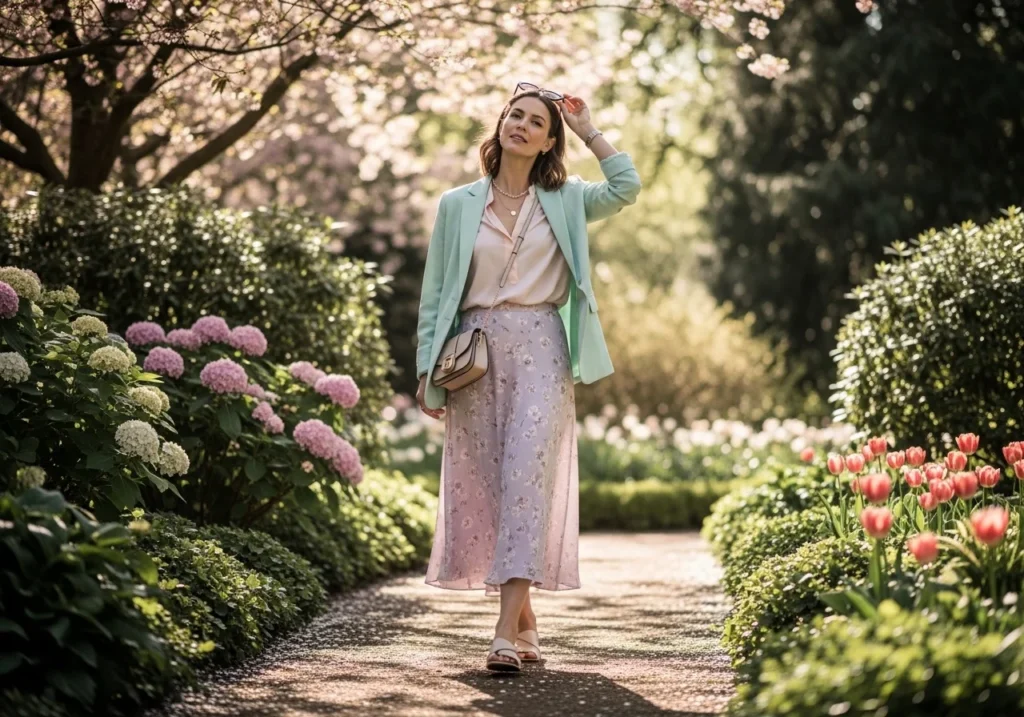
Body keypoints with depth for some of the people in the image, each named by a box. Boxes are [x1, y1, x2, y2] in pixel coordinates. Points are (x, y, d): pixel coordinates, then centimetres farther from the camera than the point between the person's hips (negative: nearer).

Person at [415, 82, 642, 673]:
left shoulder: (565, 201, 10)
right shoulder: (457, 205, 11)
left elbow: (625, 187, -8)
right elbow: (435, 293, 10)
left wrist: (588, 130, 2)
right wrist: (428, 369, 4)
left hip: (540, 351, -2)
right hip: (476, 353, 2)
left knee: (527, 479, -14)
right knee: (480, 485, 2)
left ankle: (507, 633, -19)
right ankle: (526, 624, 16)